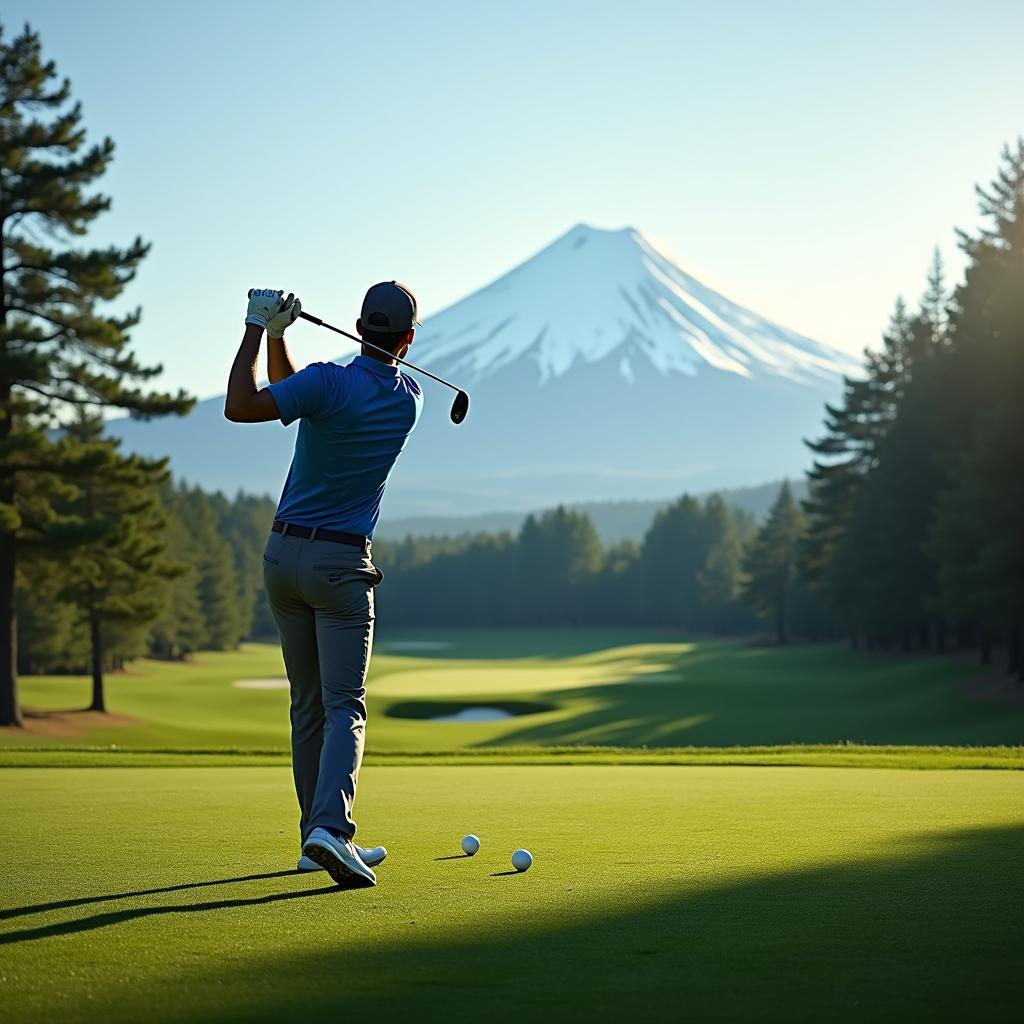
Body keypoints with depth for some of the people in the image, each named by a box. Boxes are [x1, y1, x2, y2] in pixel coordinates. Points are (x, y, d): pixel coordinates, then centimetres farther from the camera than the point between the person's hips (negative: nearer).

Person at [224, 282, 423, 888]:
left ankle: (318, 837, 16)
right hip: (341, 564, -1)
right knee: (345, 707, -5)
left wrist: (261, 328, -12)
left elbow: (241, 407, -21)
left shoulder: (329, 383, -13)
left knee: (308, 706, 12)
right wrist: (275, 334, -1)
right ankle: (330, 827, -26)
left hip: (283, 555, 1)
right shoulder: (411, 399, -1)